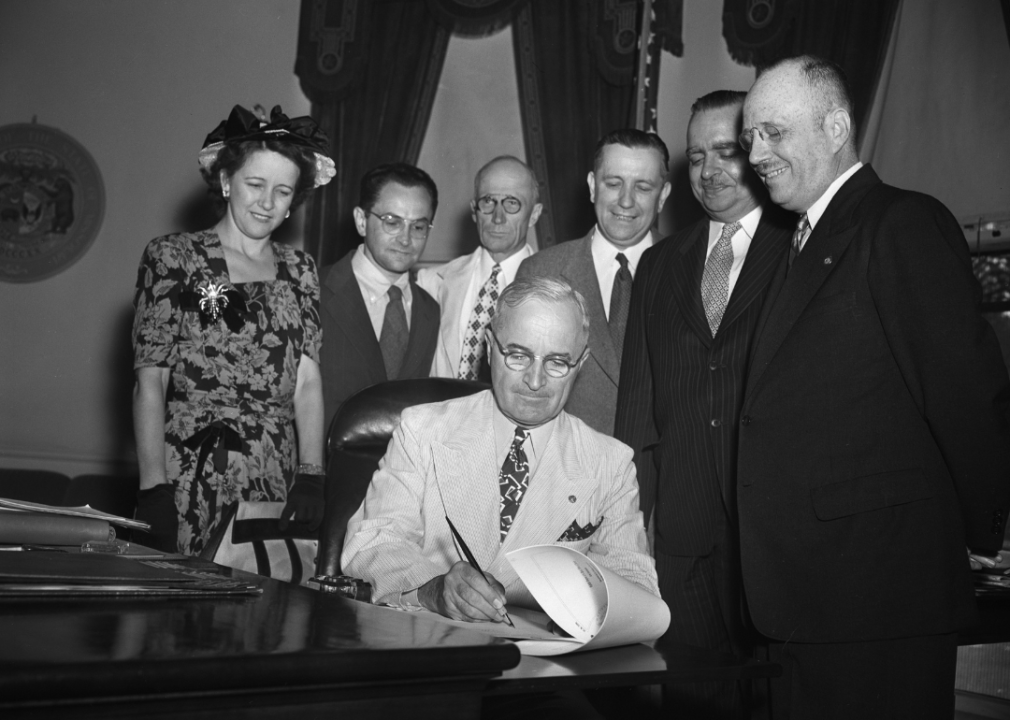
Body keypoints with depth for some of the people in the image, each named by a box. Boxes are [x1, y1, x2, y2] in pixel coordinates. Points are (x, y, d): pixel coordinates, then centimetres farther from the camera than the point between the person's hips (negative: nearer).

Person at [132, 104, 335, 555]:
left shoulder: (299, 271, 12)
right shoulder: (172, 257, 2)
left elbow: (307, 381, 4)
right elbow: (150, 380, -4)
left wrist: (311, 475, -8)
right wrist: (153, 488, -13)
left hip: (276, 483, 3)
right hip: (188, 479, -3)